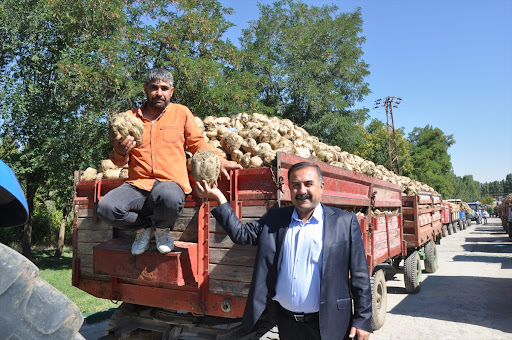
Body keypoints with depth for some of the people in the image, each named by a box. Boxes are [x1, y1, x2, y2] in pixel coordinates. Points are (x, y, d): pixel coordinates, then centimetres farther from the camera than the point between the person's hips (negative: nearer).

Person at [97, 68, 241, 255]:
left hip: (170, 182, -2)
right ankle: (145, 226, 7)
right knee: (105, 208, -25)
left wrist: (219, 161, 1)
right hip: (137, 184, 3)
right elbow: (119, 161, 16)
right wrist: (120, 152, -9)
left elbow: (198, 143, 16)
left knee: (168, 197, -39)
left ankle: (162, 229, -1)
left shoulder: (181, 112, 10)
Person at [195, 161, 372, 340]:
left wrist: (362, 320, -6)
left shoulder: (345, 222, -6)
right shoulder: (275, 218, 3)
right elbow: (241, 234, -1)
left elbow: (359, 276, -5)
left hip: (328, 325, -3)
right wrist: (218, 197, -9)